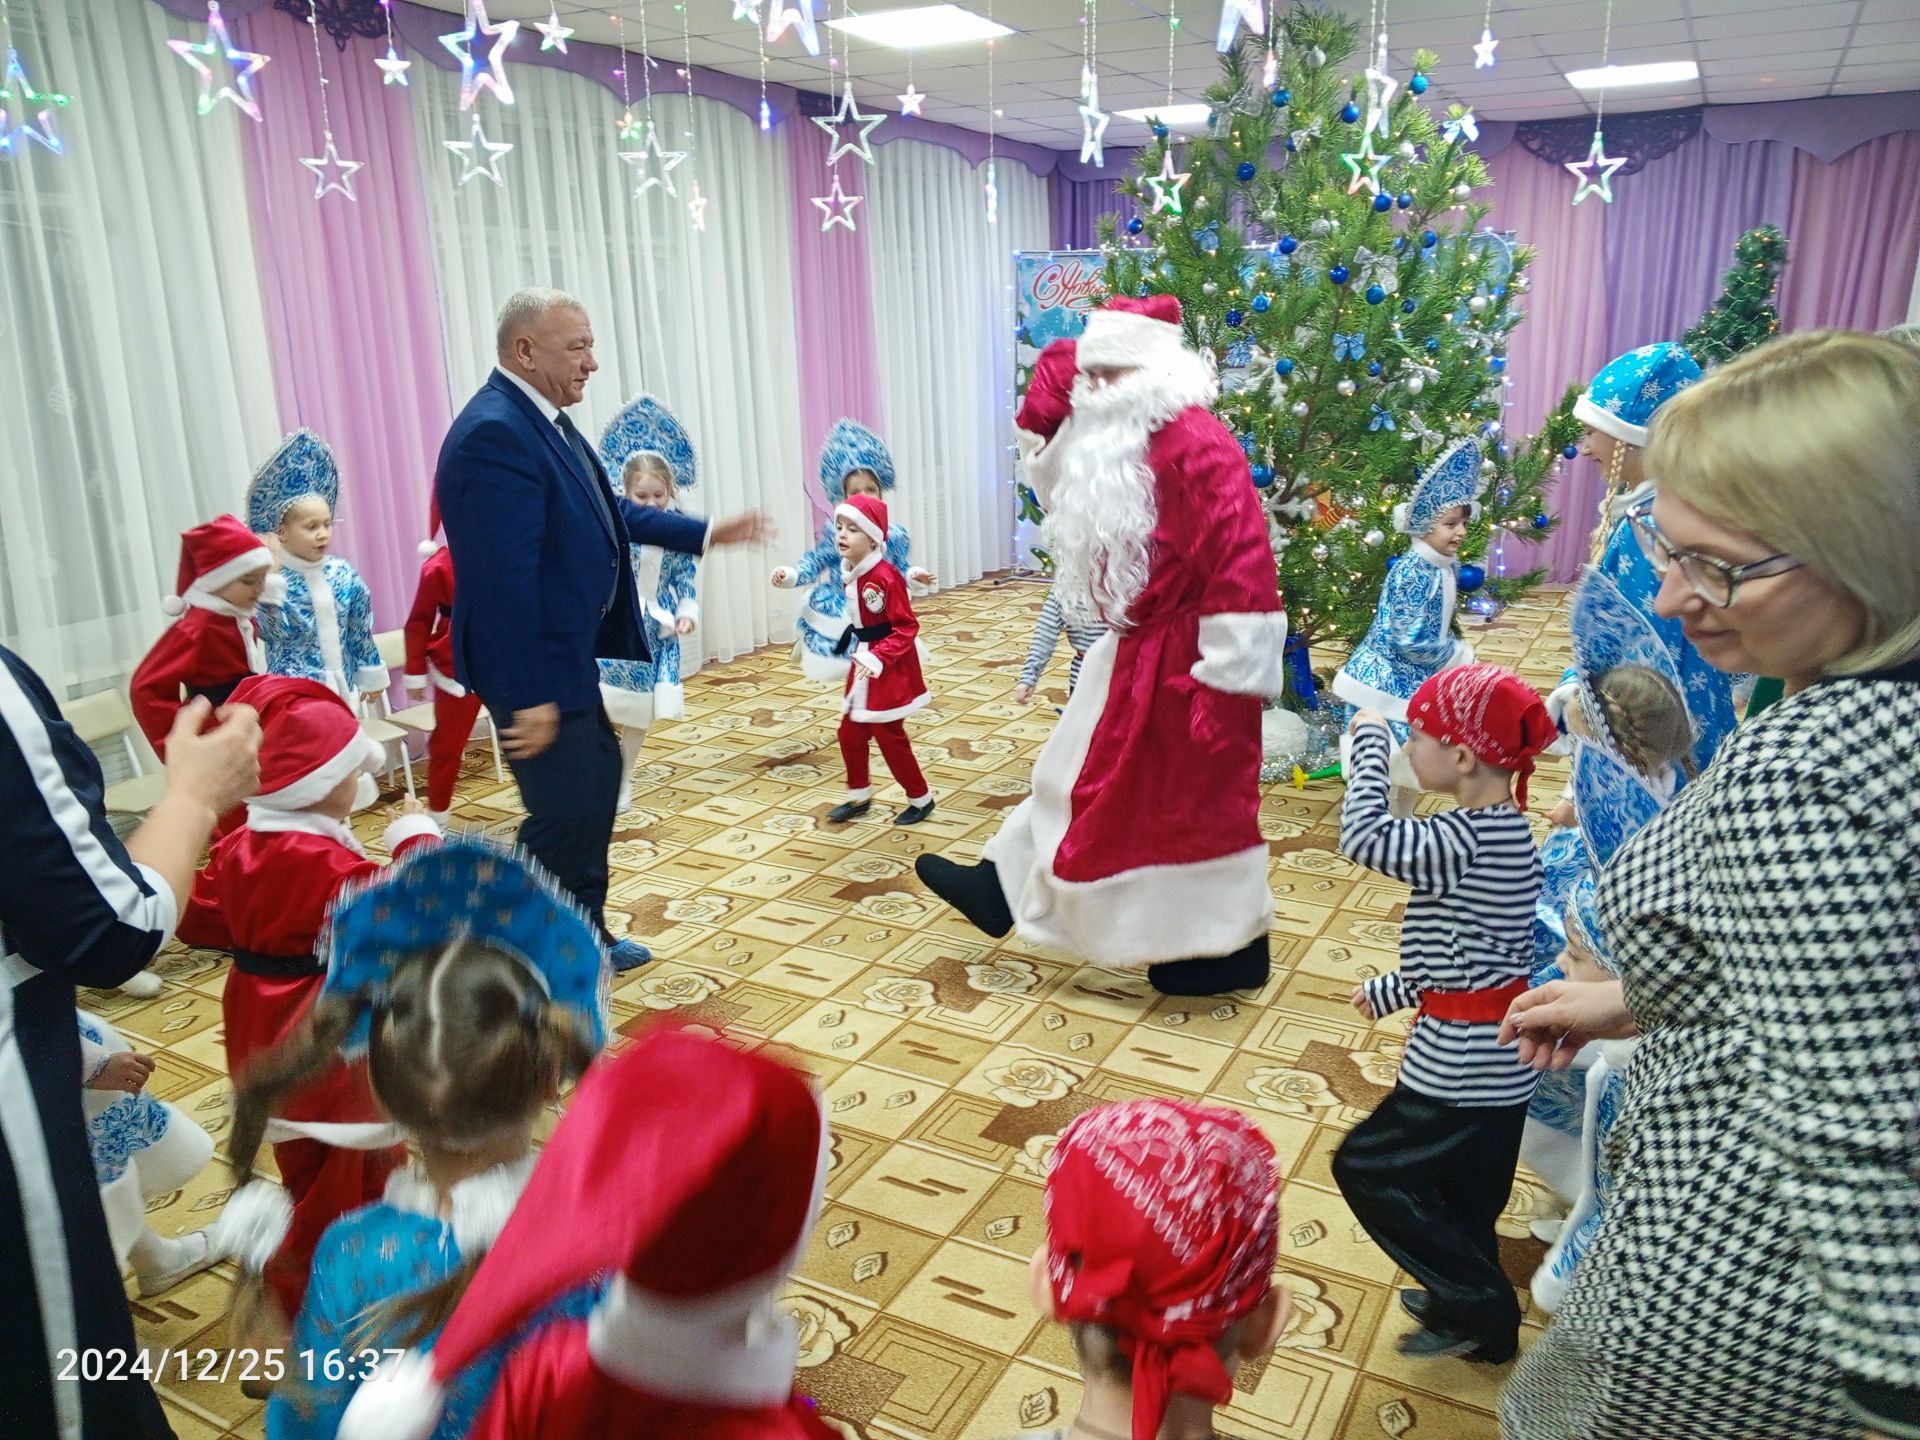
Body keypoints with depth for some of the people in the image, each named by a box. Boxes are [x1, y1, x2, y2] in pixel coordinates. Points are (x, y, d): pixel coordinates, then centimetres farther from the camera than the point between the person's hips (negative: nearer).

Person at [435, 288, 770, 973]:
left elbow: (609, 511, 19)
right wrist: (529, 697, -27)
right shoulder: (495, 434, -24)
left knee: (599, 779, 20)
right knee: (565, 814, 0)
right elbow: (503, 580, -27)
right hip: (535, 663, -11)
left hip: (570, 652, 11)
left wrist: (706, 533, 17)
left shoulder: (544, 420, 7)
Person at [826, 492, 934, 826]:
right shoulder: (848, 573, 3)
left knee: (889, 736, 1)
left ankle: (921, 798, 20)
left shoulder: (886, 576, -23)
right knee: (850, 732, 13)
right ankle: (859, 796, 30)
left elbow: (906, 627, -22)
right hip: (862, 662, 8)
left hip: (890, 668, -8)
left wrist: (878, 658, -30)